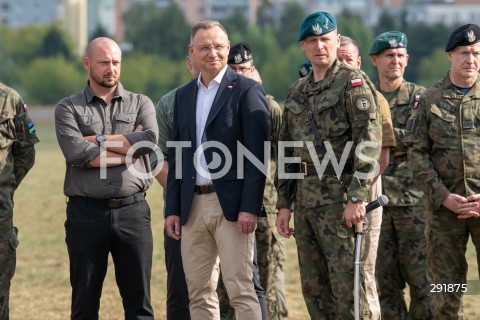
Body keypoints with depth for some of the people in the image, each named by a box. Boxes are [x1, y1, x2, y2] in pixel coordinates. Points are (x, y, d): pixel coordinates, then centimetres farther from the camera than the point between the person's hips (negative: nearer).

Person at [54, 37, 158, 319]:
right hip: (86, 213, -1)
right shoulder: (68, 108, 5)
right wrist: (128, 148, -8)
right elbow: (76, 153, -12)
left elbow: (150, 139, -10)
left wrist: (98, 140, -7)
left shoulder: (140, 104, 11)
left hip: (133, 211, 1)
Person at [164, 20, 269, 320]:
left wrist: (250, 208, -16)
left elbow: (257, 155, -9)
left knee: (241, 290, -7)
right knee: (199, 294, 7)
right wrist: (172, 208, 9)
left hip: (231, 205, -6)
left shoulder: (247, 90, -3)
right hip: (193, 206, 6)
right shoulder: (183, 95, 15)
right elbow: (176, 156, 16)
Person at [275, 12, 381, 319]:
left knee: (346, 282, -8)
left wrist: (357, 197, -20)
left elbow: (370, 140, -14)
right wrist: (284, 204, 15)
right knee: (313, 286, 9)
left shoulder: (353, 81, -5)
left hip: (340, 197, -7)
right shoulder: (297, 91, 17)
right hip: (305, 198, 7)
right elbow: (286, 151, 21)